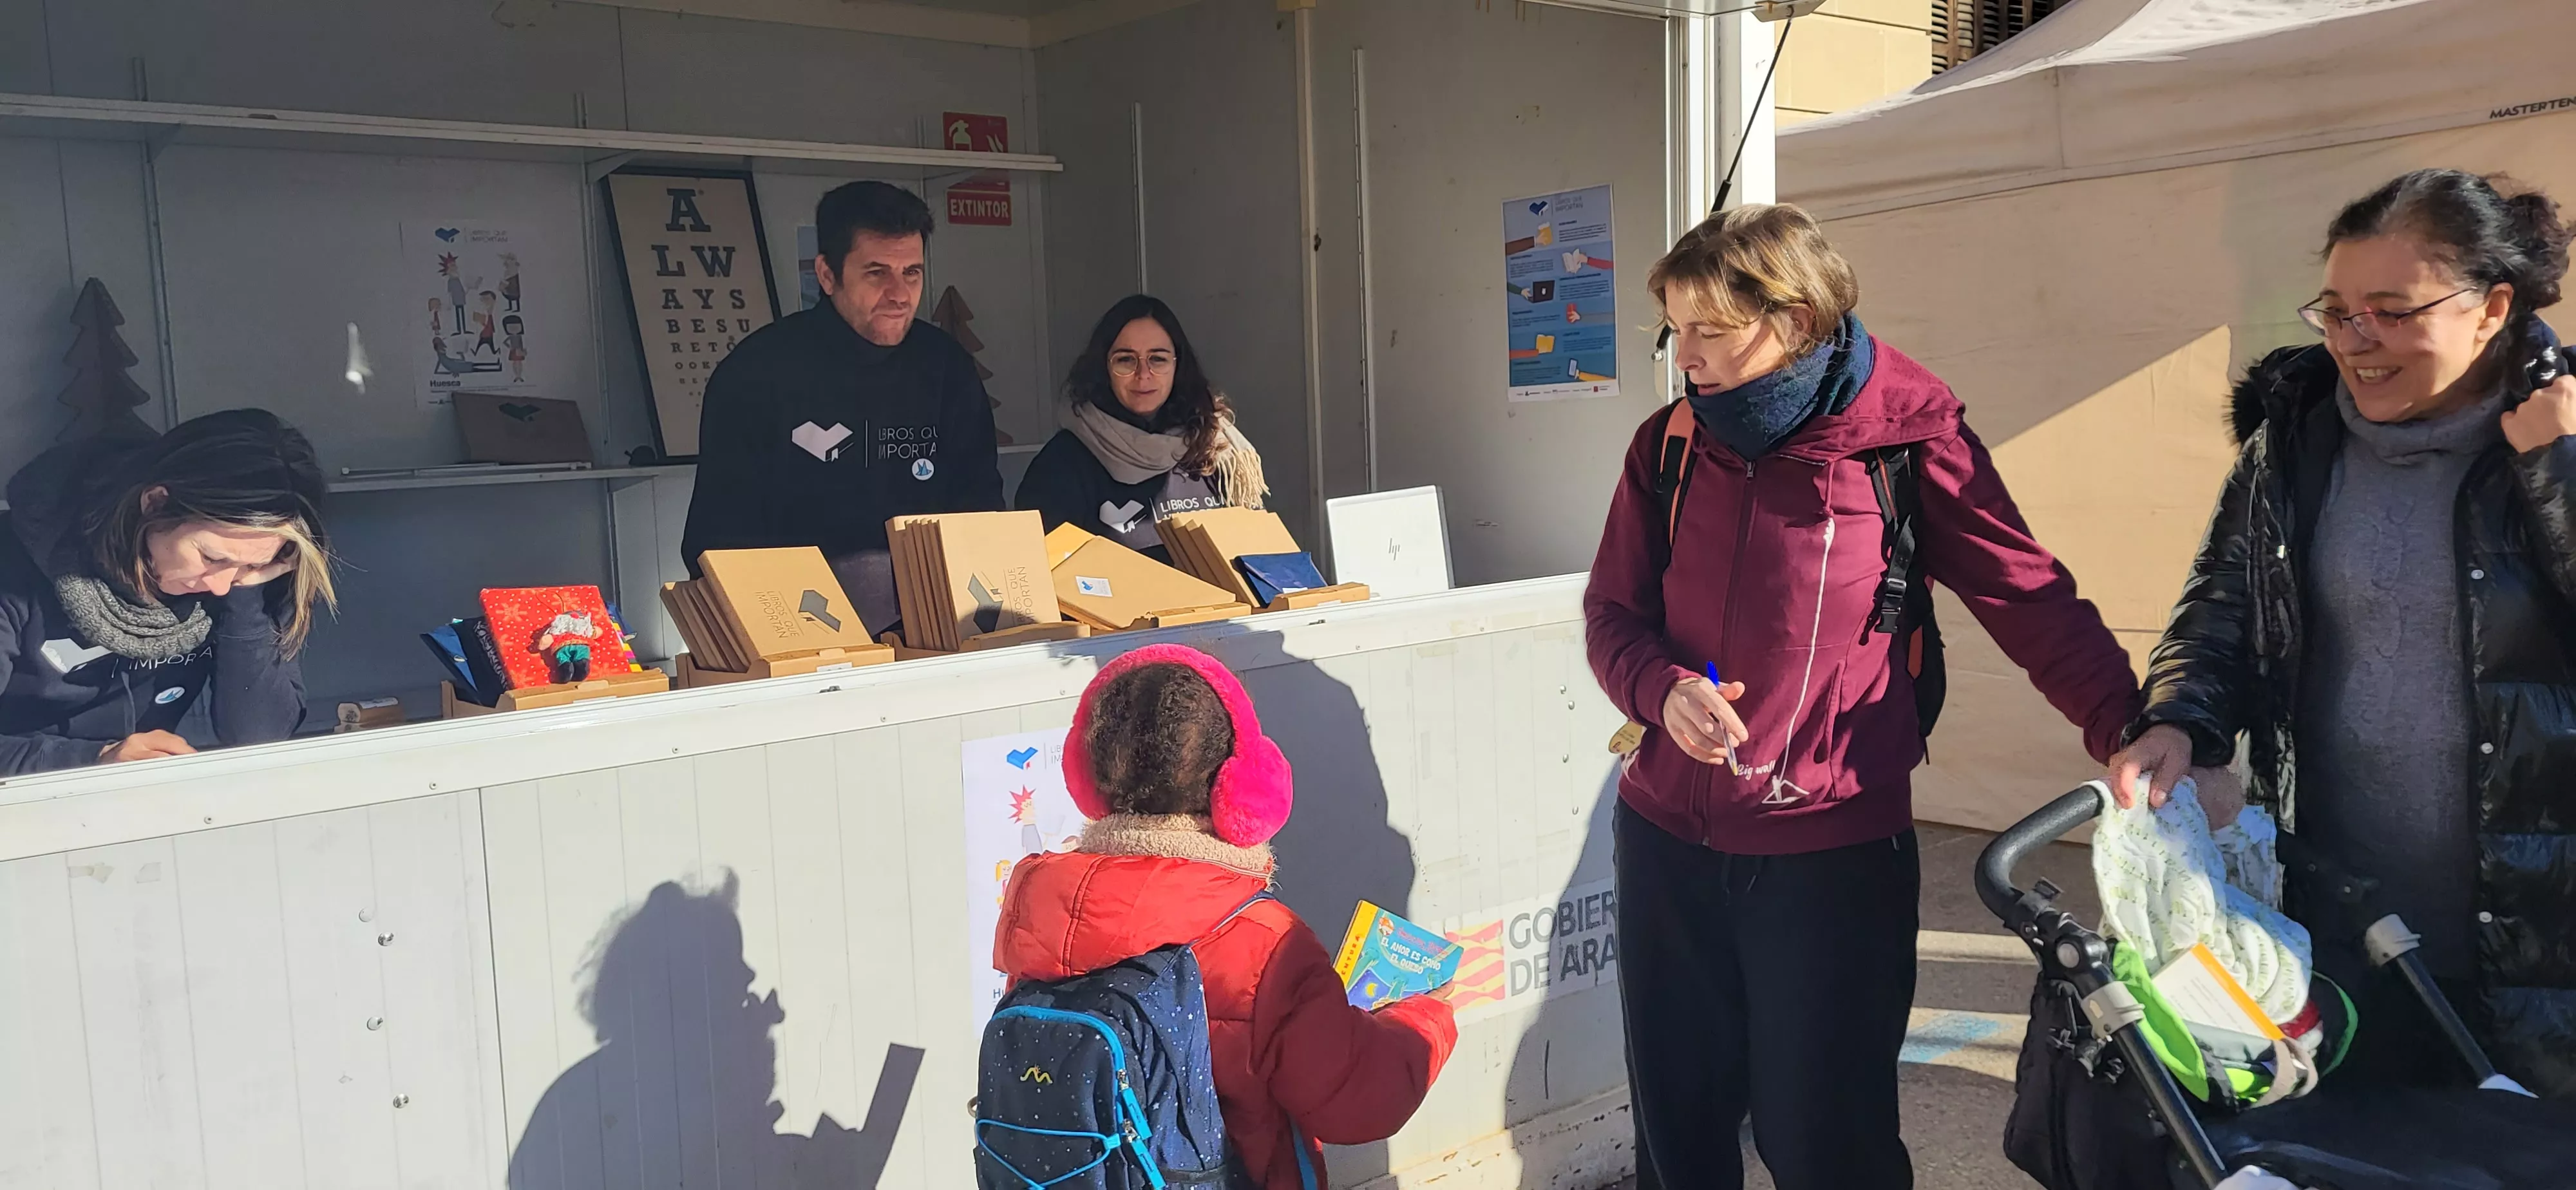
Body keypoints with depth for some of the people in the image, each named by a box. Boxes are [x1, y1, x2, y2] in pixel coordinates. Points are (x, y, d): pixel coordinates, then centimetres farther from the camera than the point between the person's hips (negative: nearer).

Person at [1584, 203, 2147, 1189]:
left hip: (1833, 849, -4)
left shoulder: (1908, 439, -9)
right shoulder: (1671, 443, 3)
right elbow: (1612, 615, 8)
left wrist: (2131, 730, -20)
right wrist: (1665, 691, -13)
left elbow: (2033, 600, -7)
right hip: (1665, 839, 4)